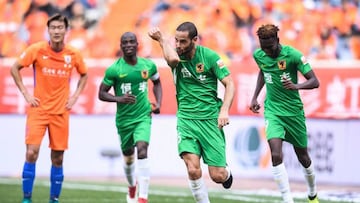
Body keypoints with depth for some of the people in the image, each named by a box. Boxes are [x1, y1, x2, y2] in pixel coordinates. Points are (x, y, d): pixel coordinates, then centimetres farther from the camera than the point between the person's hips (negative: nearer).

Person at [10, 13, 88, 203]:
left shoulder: (74, 54, -1)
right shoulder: (37, 50, -8)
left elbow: (84, 75, 18)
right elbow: (15, 68, 1)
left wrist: (75, 96, 5)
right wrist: (25, 93, -5)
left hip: (61, 112, 2)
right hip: (38, 109, -2)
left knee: (58, 158, 4)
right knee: (32, 153, -13)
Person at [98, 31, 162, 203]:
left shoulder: (148, 65, -2)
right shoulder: (114, 70, -11)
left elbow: (157, 83, 18)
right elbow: (101, 94, -6)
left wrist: (158, 103, 3)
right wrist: (119, 99, -24)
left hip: (143, 117, 0)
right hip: (124, 119, 0)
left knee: (142, 150, -22)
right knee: (128, 157, 16)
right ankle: (132, 186, 48)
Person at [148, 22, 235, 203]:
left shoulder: (209, 56, -5)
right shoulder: (176, 55, -2)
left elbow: (229, 84, -4)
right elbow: (173, 59, -28)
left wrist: (224, 110, -17)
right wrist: (162, 39, -14)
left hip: (210, 119, -1)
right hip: (186, 118, 1)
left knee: (218, 176, -1)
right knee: (193, 169, -19)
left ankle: (226, 172, 36)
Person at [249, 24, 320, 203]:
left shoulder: (292, 55, -16)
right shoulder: (258, 55, -2)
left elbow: (314, 82, -17)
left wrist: (296, 86, -36)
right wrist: (255, 97, 16)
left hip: (294, 111, -2)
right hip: (272, 110, 2)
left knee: (303, 156, 12)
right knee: (276, 155, -20)